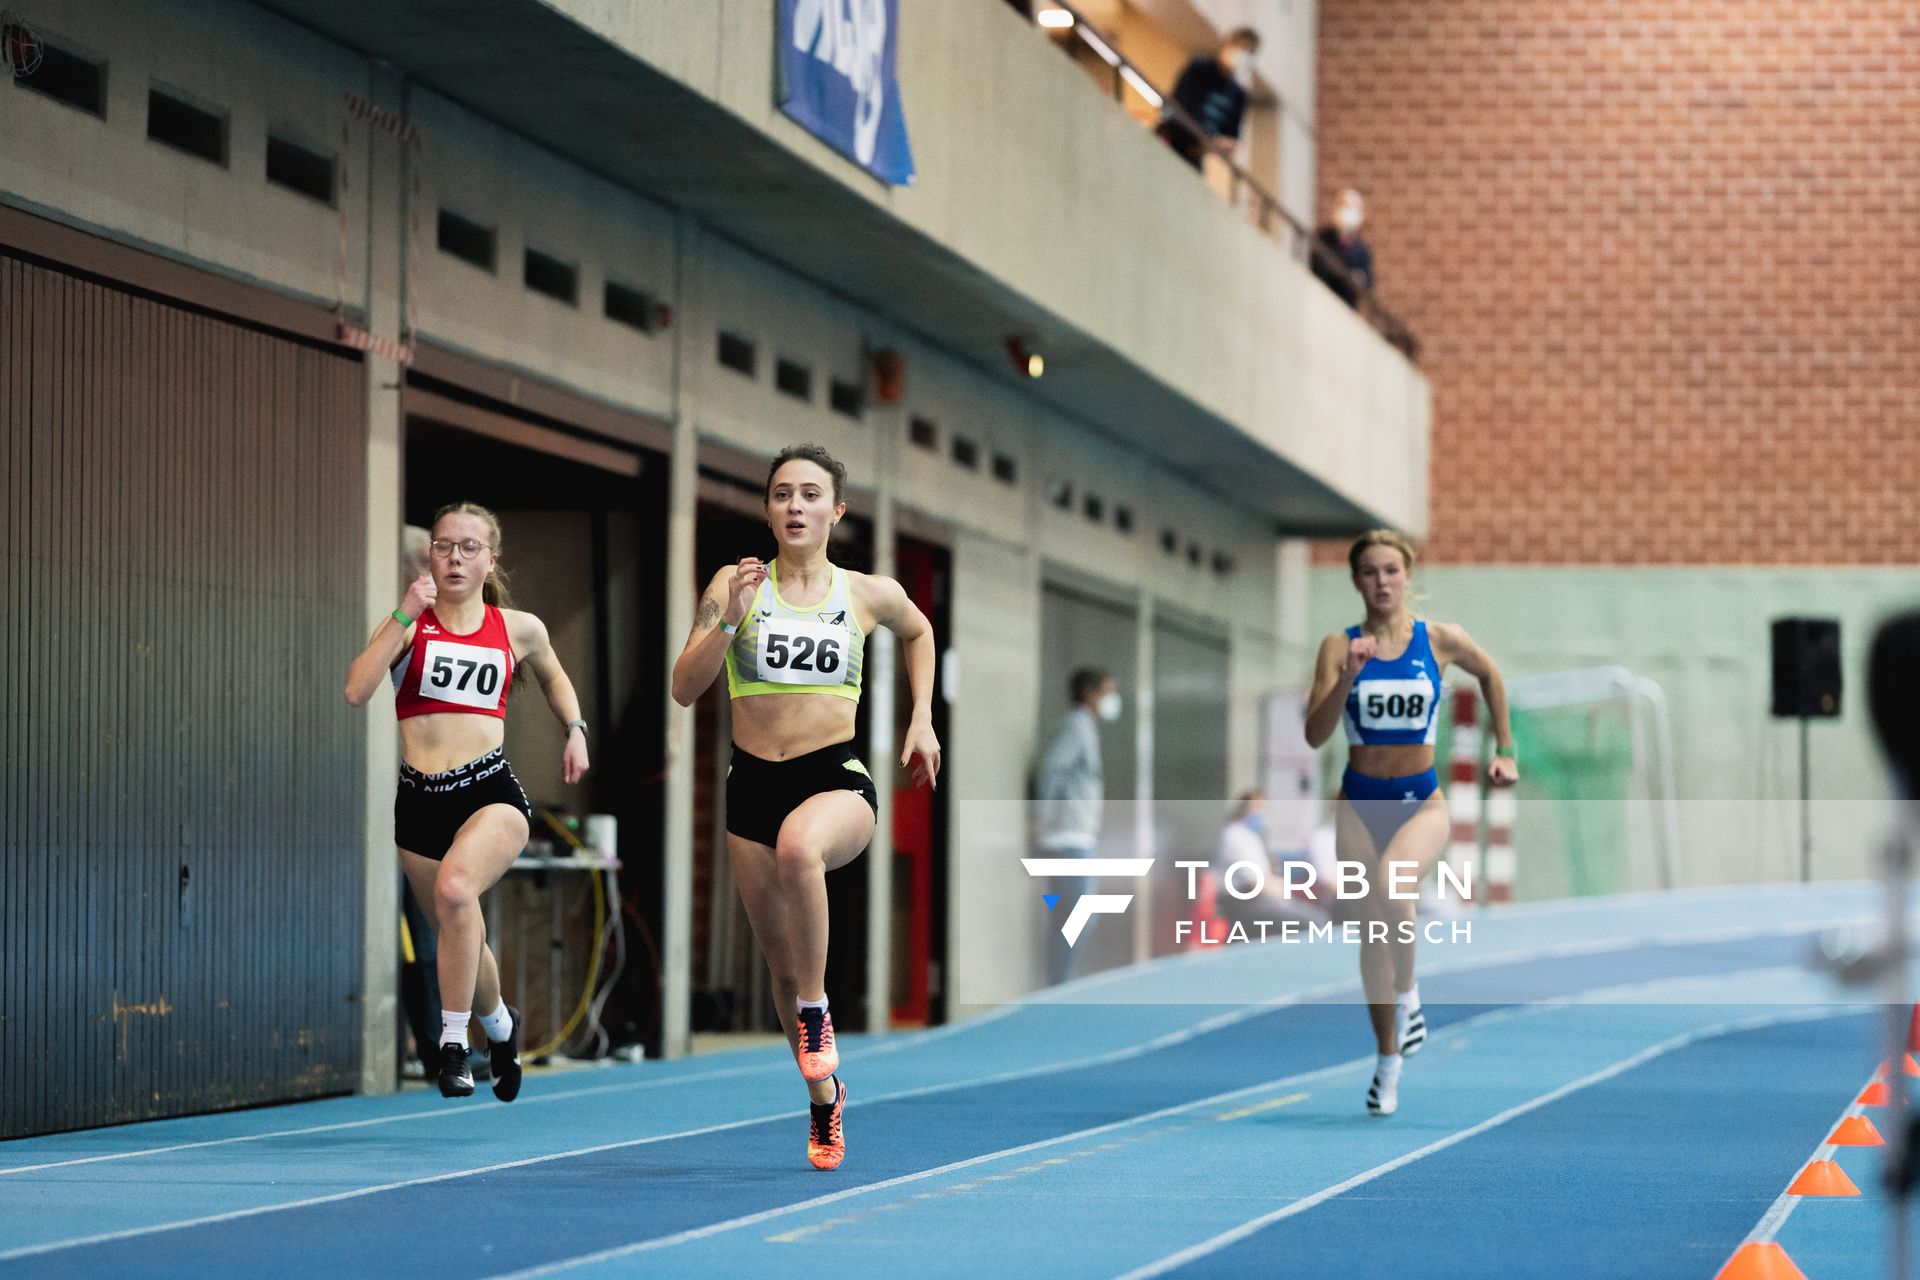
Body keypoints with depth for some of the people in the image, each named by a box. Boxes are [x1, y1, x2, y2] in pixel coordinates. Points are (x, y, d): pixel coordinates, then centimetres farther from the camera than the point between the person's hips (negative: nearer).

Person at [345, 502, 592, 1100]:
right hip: (419, 801, 2)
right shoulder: (408, 623, 3)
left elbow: (552, 676, 30)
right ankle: (500, 1025, 46)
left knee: (455, 888, -33)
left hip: (491, 794, -2)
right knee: (458, 940, 13)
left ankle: (454, 1041, -24)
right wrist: (404, 616, -16)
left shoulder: (519, 629, 7)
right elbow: (357, 690, -13)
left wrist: (575, 730, 14)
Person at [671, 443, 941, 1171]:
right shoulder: (736, 585, 0)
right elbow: (684, 689, -8)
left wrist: (922, 720, 19)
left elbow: (918, 632, 27)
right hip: (753, 783, 2)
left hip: (837, 781, -2)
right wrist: (728, 620, -21)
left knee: (798, 846, -39)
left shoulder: (869, 595, 3)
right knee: (783, 968, 8)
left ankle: (816, 1011, -20)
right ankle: (824, 1094, 32)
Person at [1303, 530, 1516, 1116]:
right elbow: (1315, 734, -12)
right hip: (1358, 801, 2)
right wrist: (1349, 677, -25)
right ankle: (1388, 1061, 21)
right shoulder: (1339, 646, -5)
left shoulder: (1441, 641, -4)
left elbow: (1490, 674, 17)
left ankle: (1407, 995, -8)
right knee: (1370, 931, 6)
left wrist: (1505, 750, 16)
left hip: (1421, 801, -2)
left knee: (1391, 886, -32)